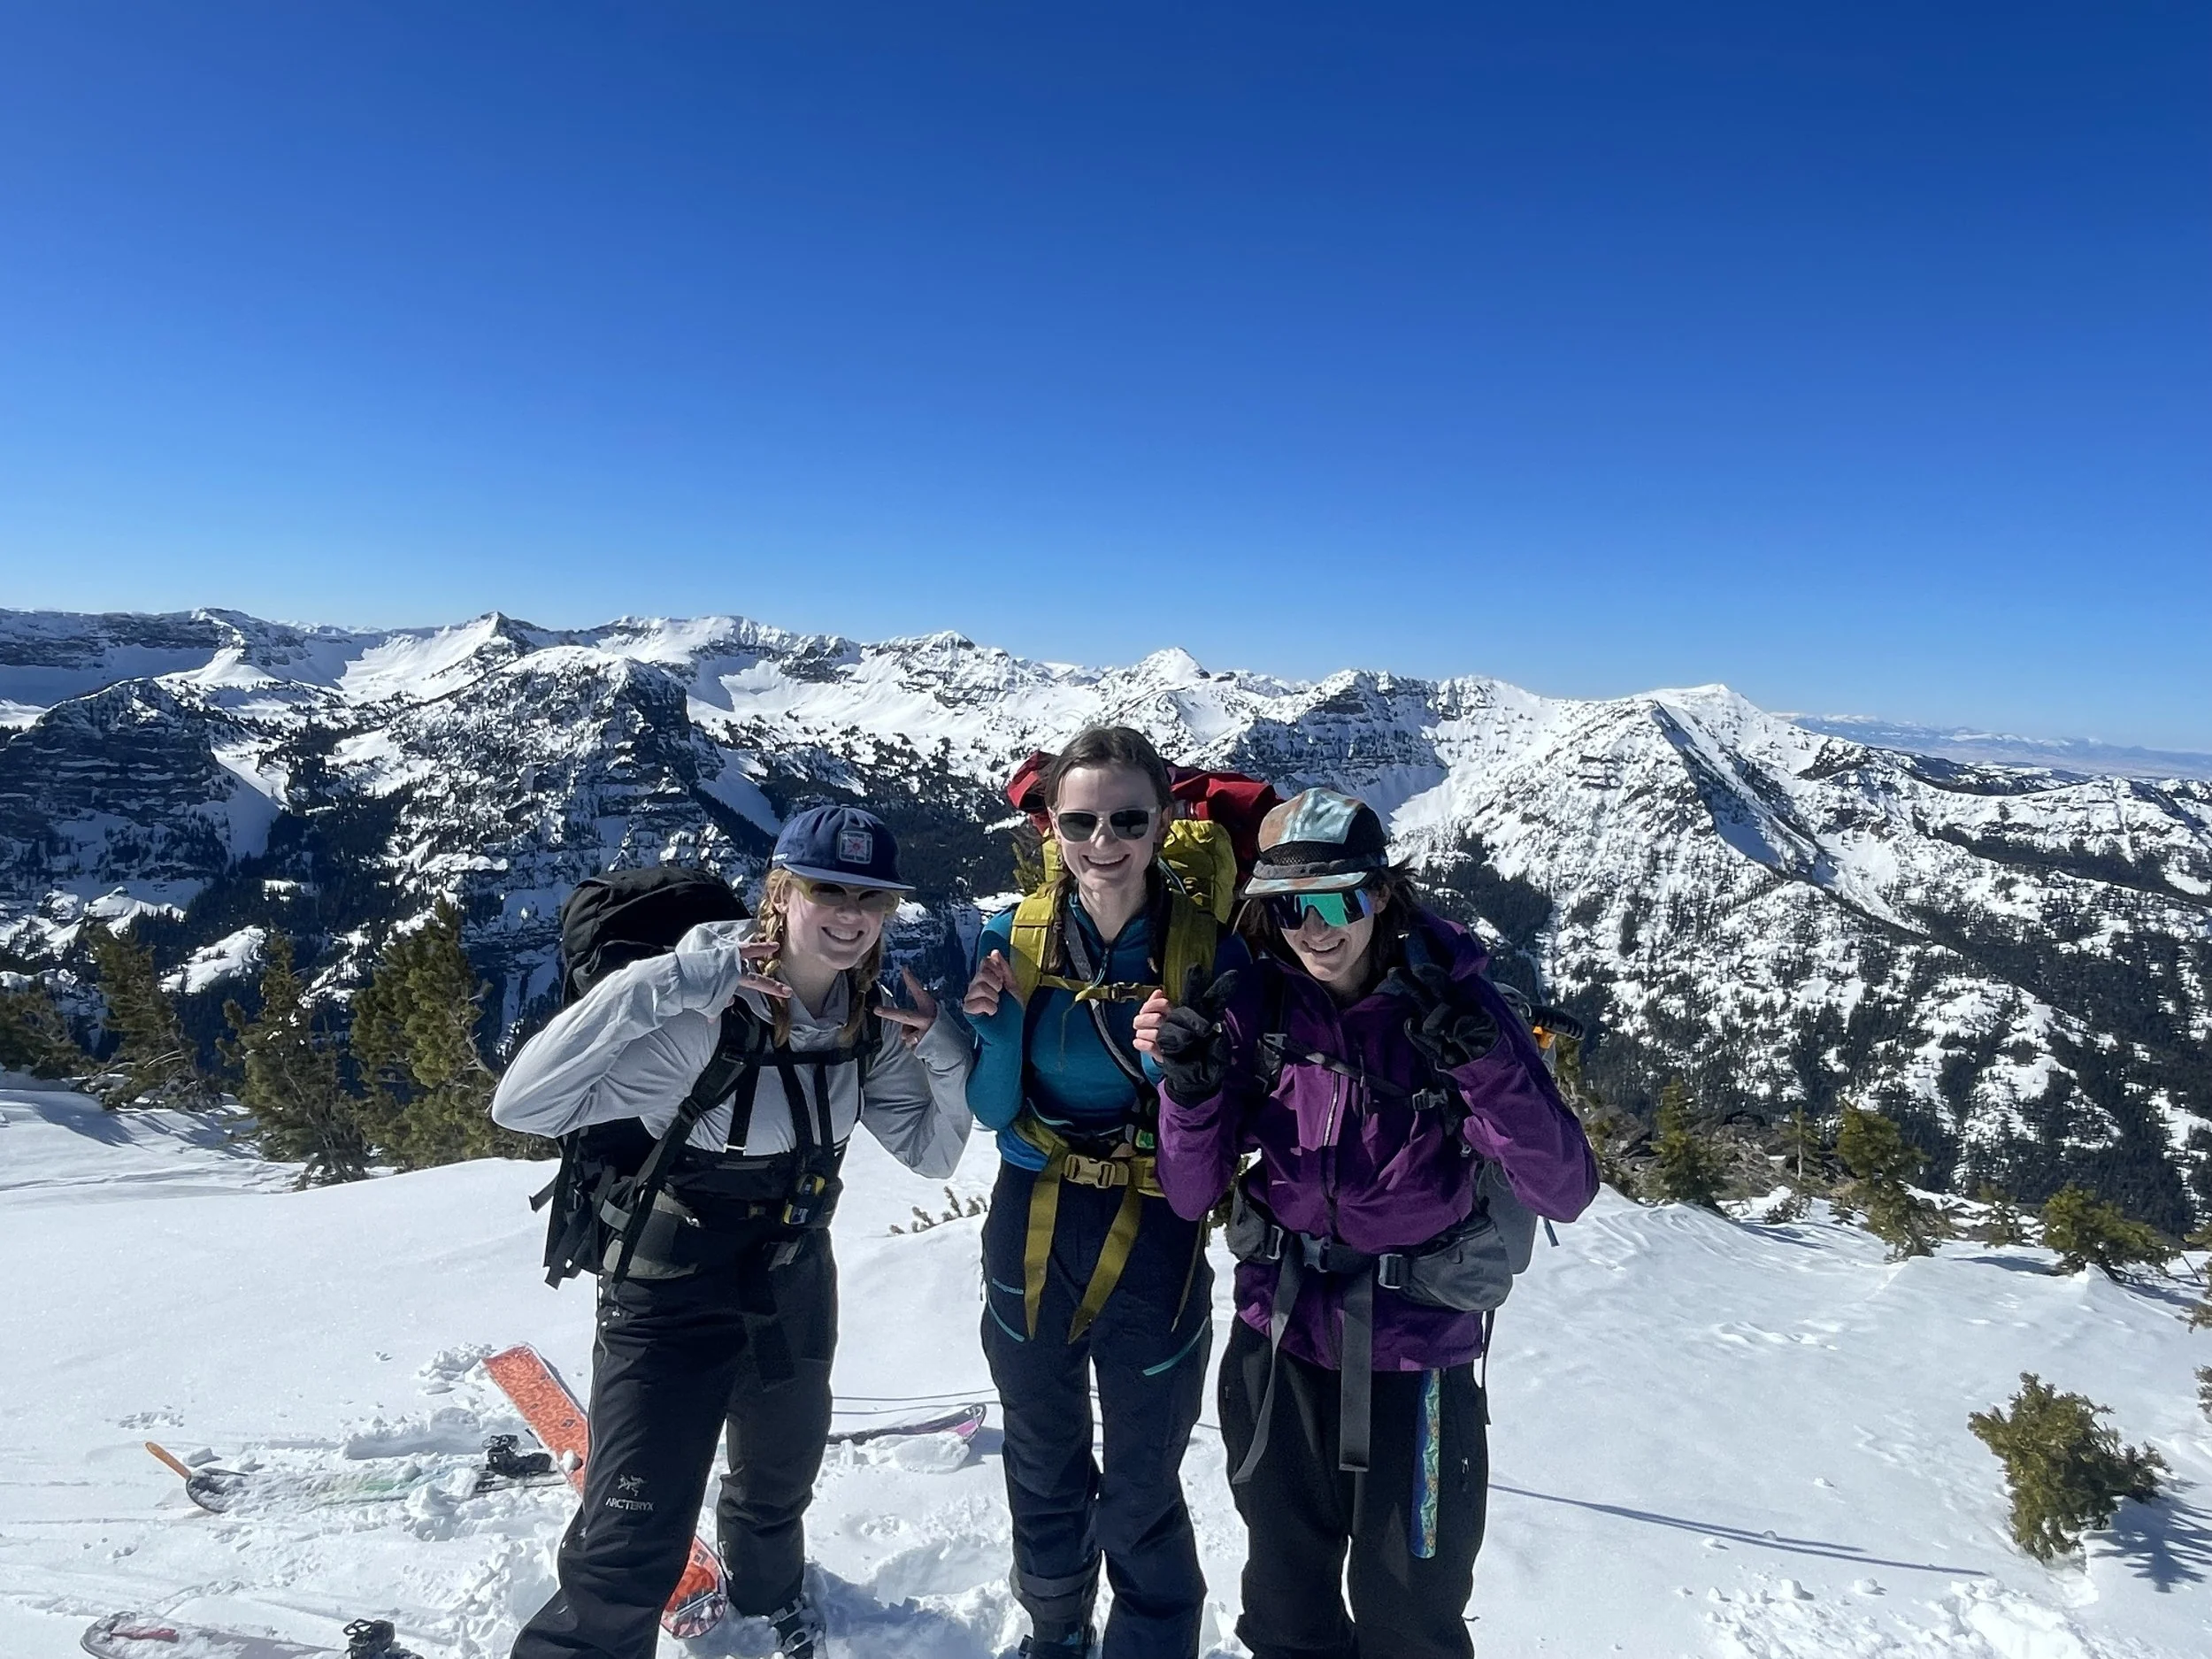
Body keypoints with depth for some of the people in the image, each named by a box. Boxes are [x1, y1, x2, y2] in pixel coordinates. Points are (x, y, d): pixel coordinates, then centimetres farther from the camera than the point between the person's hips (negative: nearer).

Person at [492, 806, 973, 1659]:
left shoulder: (869, 1027, -10)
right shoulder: (702, 1012, -29)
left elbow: (932, 1152, -1)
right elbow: (522, 1105, -36)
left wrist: (946, 1057, -19)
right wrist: (662, 982, -43)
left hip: (794, 1290, 6)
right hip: (670, 1300, -6)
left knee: (780, 1477, 29)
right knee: (630, 1554, -9)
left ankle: (768, 1586, 62)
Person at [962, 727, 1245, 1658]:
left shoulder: (1208, 950, -15)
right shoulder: (1015, 936, -8)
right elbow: (993, 1110, -3)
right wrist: (996, 1025, -20)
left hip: (1156, 1242, -3)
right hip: (1030, 1231, 3)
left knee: (1140, 1492, 10)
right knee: (1042, 1461, 23)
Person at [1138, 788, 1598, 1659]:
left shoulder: (1454, 1000, -14)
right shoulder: (1256, 1004, -9)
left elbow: (1564, 1193, -19)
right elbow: (1191, 1196, -7)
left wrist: (1487, 1066, -34)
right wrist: (1191, 1085, -25)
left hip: (1414, 1349, -2)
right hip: (1278, 1340, 2)